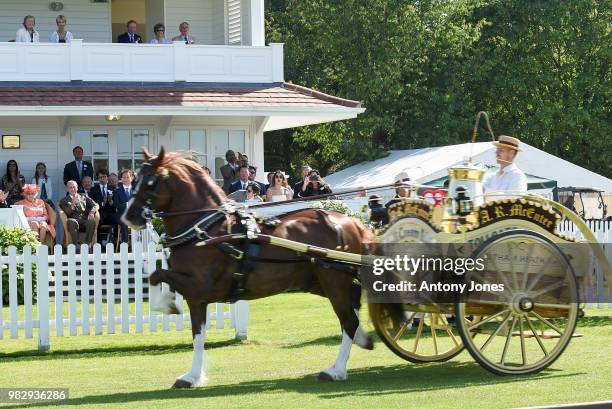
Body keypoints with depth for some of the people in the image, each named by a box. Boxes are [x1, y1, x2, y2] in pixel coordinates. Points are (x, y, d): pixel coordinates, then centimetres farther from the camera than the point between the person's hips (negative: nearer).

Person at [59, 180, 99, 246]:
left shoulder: (83, 197, 24)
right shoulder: (64, 200, 17)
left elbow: (95, 205, 15)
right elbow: (66, 213, 1)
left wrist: (92, 212, -7)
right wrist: (72, 205, -17)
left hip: (85, 219, 2)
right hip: (74, 219, -2)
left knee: (92, 221, -34)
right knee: (72, 222, -39)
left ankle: (87, 243, -31)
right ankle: (76, 245, -36)